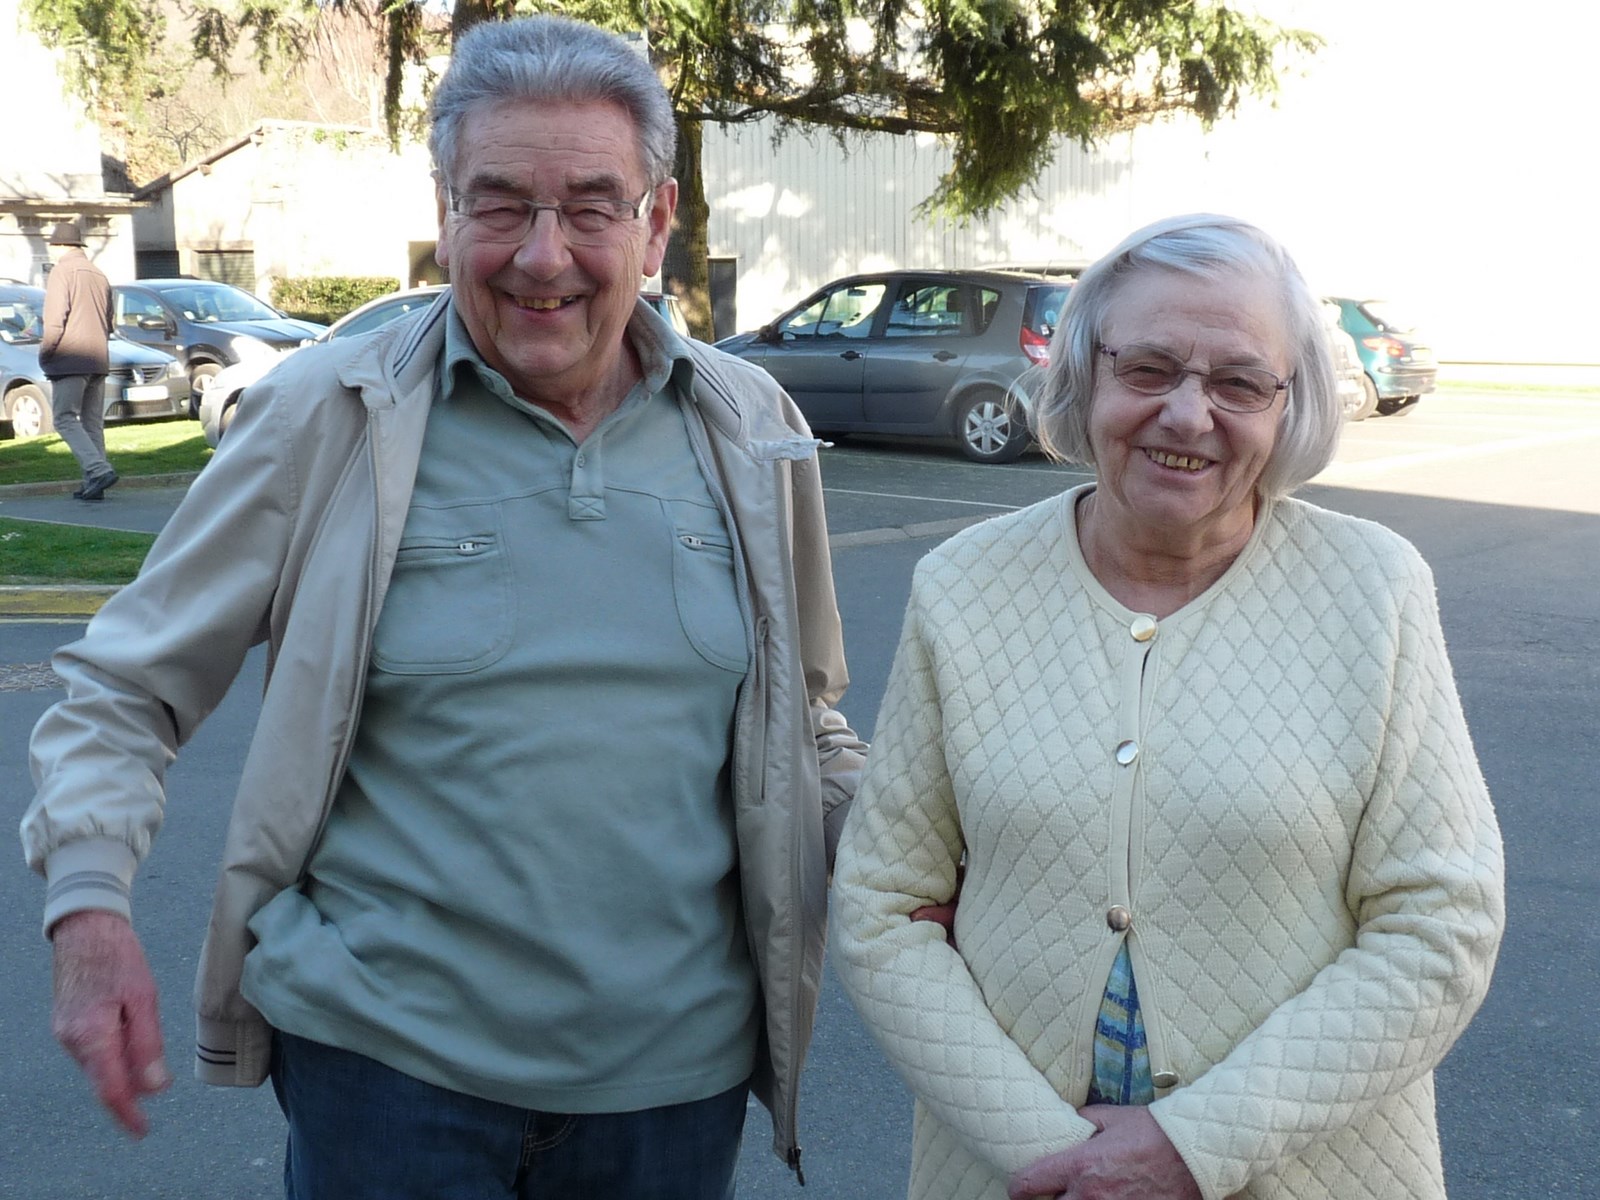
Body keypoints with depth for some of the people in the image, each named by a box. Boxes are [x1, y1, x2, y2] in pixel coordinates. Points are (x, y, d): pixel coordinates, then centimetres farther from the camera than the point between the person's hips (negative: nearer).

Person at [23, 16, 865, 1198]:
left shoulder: (750, 430, 1)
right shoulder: (328, 415, -7)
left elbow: (801, 718, 13)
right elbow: (125, 689, 0)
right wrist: (90, 904, -15)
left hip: (674, 1064, 3)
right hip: (390, 1055, -2)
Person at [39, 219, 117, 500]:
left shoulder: (61, 271, -6)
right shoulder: (98, 274, 17)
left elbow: (55, 319, -14)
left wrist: (45, 353, -4)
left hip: (70, 360, -7)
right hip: (98, 360, 7)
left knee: (65, 419, -6)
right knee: (93, 423, 8)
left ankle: (99, 469, -23)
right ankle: (93, 485, 6)